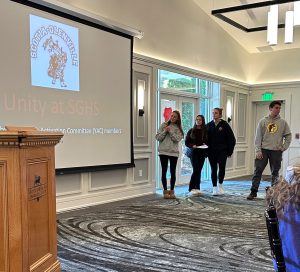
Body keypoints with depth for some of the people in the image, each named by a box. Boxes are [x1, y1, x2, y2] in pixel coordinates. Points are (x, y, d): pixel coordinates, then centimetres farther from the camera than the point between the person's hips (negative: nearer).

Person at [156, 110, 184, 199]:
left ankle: (172, 190, 15)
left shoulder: (178, 128, 6)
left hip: (174, 152, 1)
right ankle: (165, 190, 12)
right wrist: (165, 131, -11)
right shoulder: (163, 125, 5)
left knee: (173, 172, 4)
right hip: (163, 151, 0)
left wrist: (170, 131, -12)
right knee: (164, 171, 3)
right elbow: (158, 137, 0)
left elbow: (177, 139, -7)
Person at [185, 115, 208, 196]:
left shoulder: (205, 131, 6)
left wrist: (205, 145, -10)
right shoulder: (191, 131, 4)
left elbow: (208, 142, 11)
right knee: (196, 170, -11)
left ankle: (197, 188, 12)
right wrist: (192, 146, -14)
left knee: (199, 170, 5)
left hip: (202, 153, 2)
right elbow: (186, 142, 4)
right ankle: (192, 188, -2)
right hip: (194, 153, -2)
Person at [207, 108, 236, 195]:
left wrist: (230, 150, -2)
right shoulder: (209, 125, 6)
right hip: (212, 151, 2)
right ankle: (214, 188, 14)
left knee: (222, 168, -12)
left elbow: (231, 138, 0)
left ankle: (220, 185, 11)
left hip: (222, 151, -2)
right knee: (213, 169, 5)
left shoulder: (224, 125, -2)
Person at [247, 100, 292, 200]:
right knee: (258, 171, -4)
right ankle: (253, 191, 1)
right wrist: (258, 150, -7)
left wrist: (283, 147, -1)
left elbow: (288, 136, 9)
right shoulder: (263, 121, 4)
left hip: (276, 151, 1)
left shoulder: (283, 122, 5)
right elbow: (258, 137, 1)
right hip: (263, 150, -1)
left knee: (275, 173, 6)